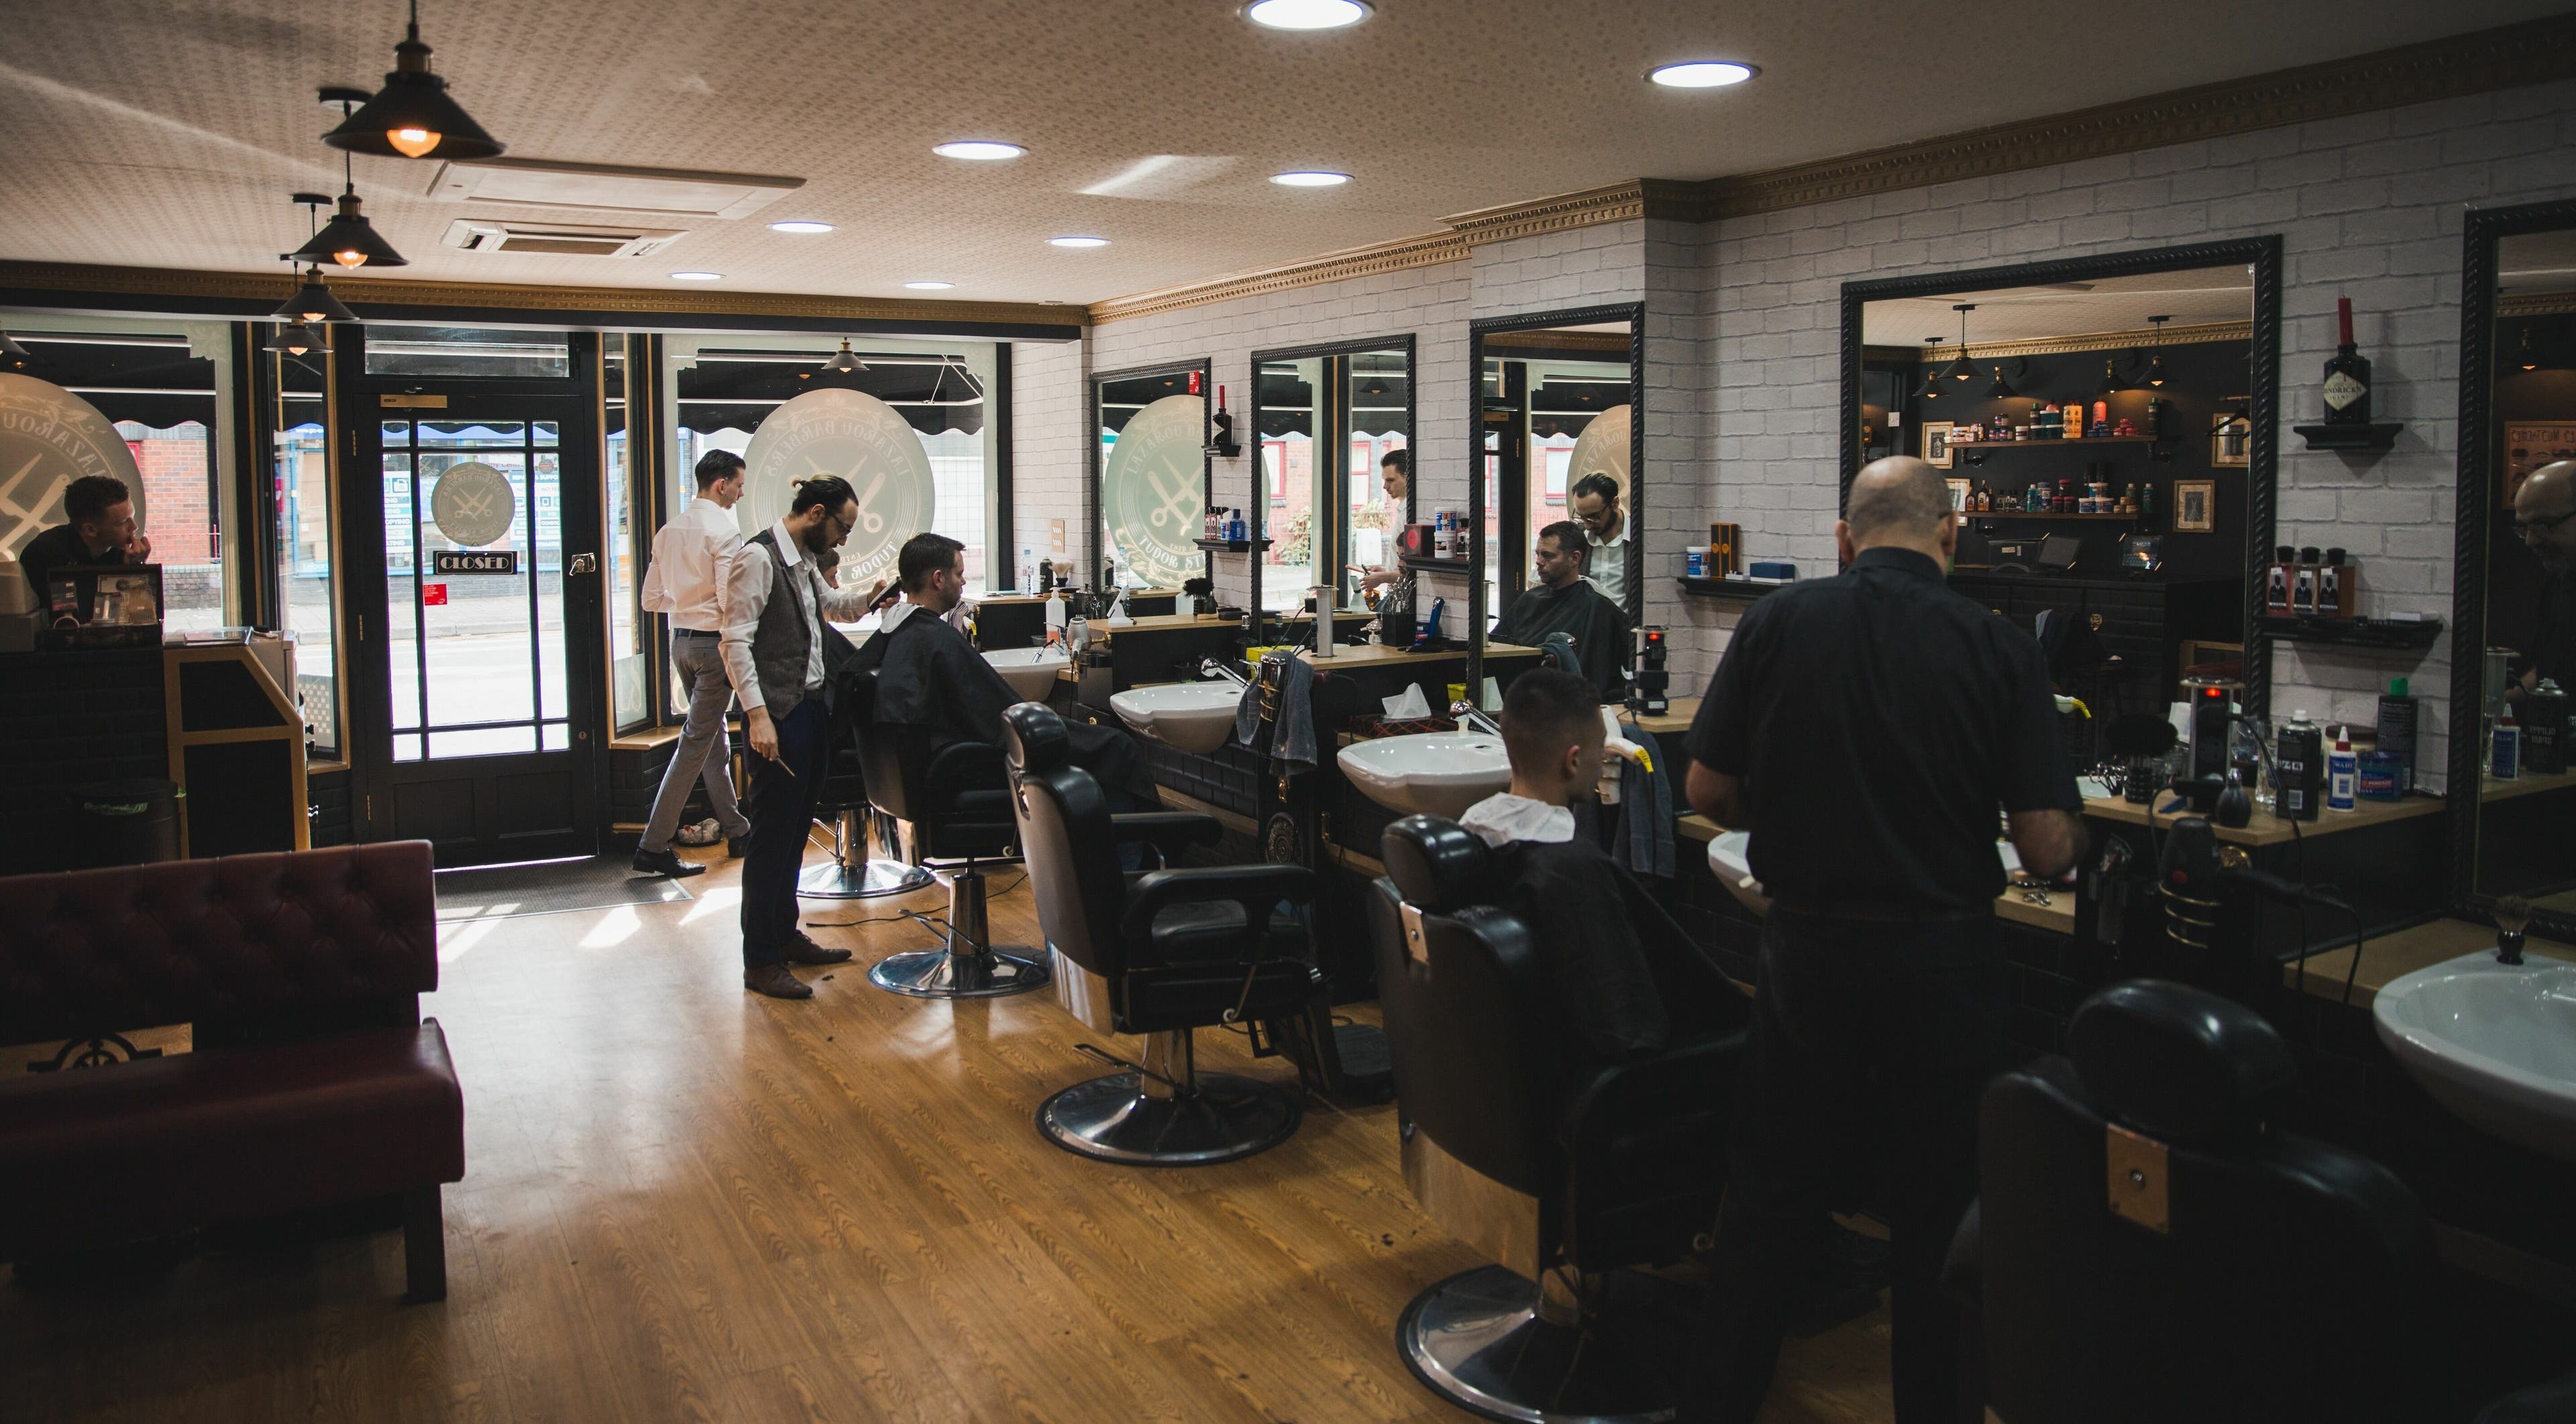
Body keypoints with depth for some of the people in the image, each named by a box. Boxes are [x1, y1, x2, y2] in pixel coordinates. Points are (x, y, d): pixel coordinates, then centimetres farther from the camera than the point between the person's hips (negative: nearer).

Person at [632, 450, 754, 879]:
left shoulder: (669, 532, 9)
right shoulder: (723, 530, -14)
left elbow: (651, 599, 11)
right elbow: (731, 600, -21)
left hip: (681, 642, 8)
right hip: (714, 642, -8)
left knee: (714, 738, 17)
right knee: (695, 743, -4)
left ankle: (736, 831, 26)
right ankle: (654, 845, -5)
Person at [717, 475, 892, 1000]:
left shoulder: (803, 558, 15)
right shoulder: (758, 557, -13)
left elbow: (828, 604, 35)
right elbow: (736, 641, -18)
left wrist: (866, 599, 14)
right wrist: (757, 715, -24)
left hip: (811, 708, 9)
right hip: (779, 717, -9)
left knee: (795, 832, 16)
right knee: (772, 837, -4)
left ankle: (784, 935, 28)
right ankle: (760, 962, 3)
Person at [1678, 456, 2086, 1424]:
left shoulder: (1777, 622, -5)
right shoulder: (1998, 647, -8)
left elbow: (1708, 792, 0)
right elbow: (2050, 848, -10)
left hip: (1806, 948, 2)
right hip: (1944, 956, -1)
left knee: (1773, 1191, 17)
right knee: (1940, 1208, 15)